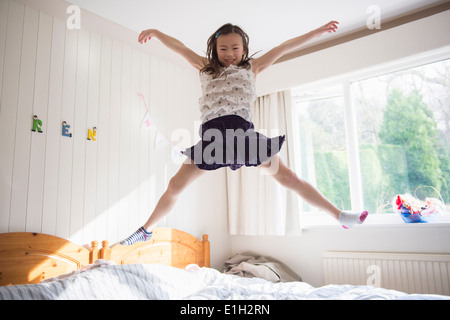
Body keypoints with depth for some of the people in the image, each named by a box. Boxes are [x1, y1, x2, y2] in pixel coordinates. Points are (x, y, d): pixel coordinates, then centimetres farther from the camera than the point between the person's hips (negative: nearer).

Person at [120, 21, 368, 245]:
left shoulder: (251, 68, 17)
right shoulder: (205, 68, 20)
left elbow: (283, 48, 14)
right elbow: (179, 47, 16)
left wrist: (317, 31, 14)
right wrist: (156, 32, 8)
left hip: (242, 131, -1)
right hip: (211, 135, 1)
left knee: (288, 177, -3)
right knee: (175, 185, 3)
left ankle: (339, 215, 5)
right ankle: (147, 230, 21)